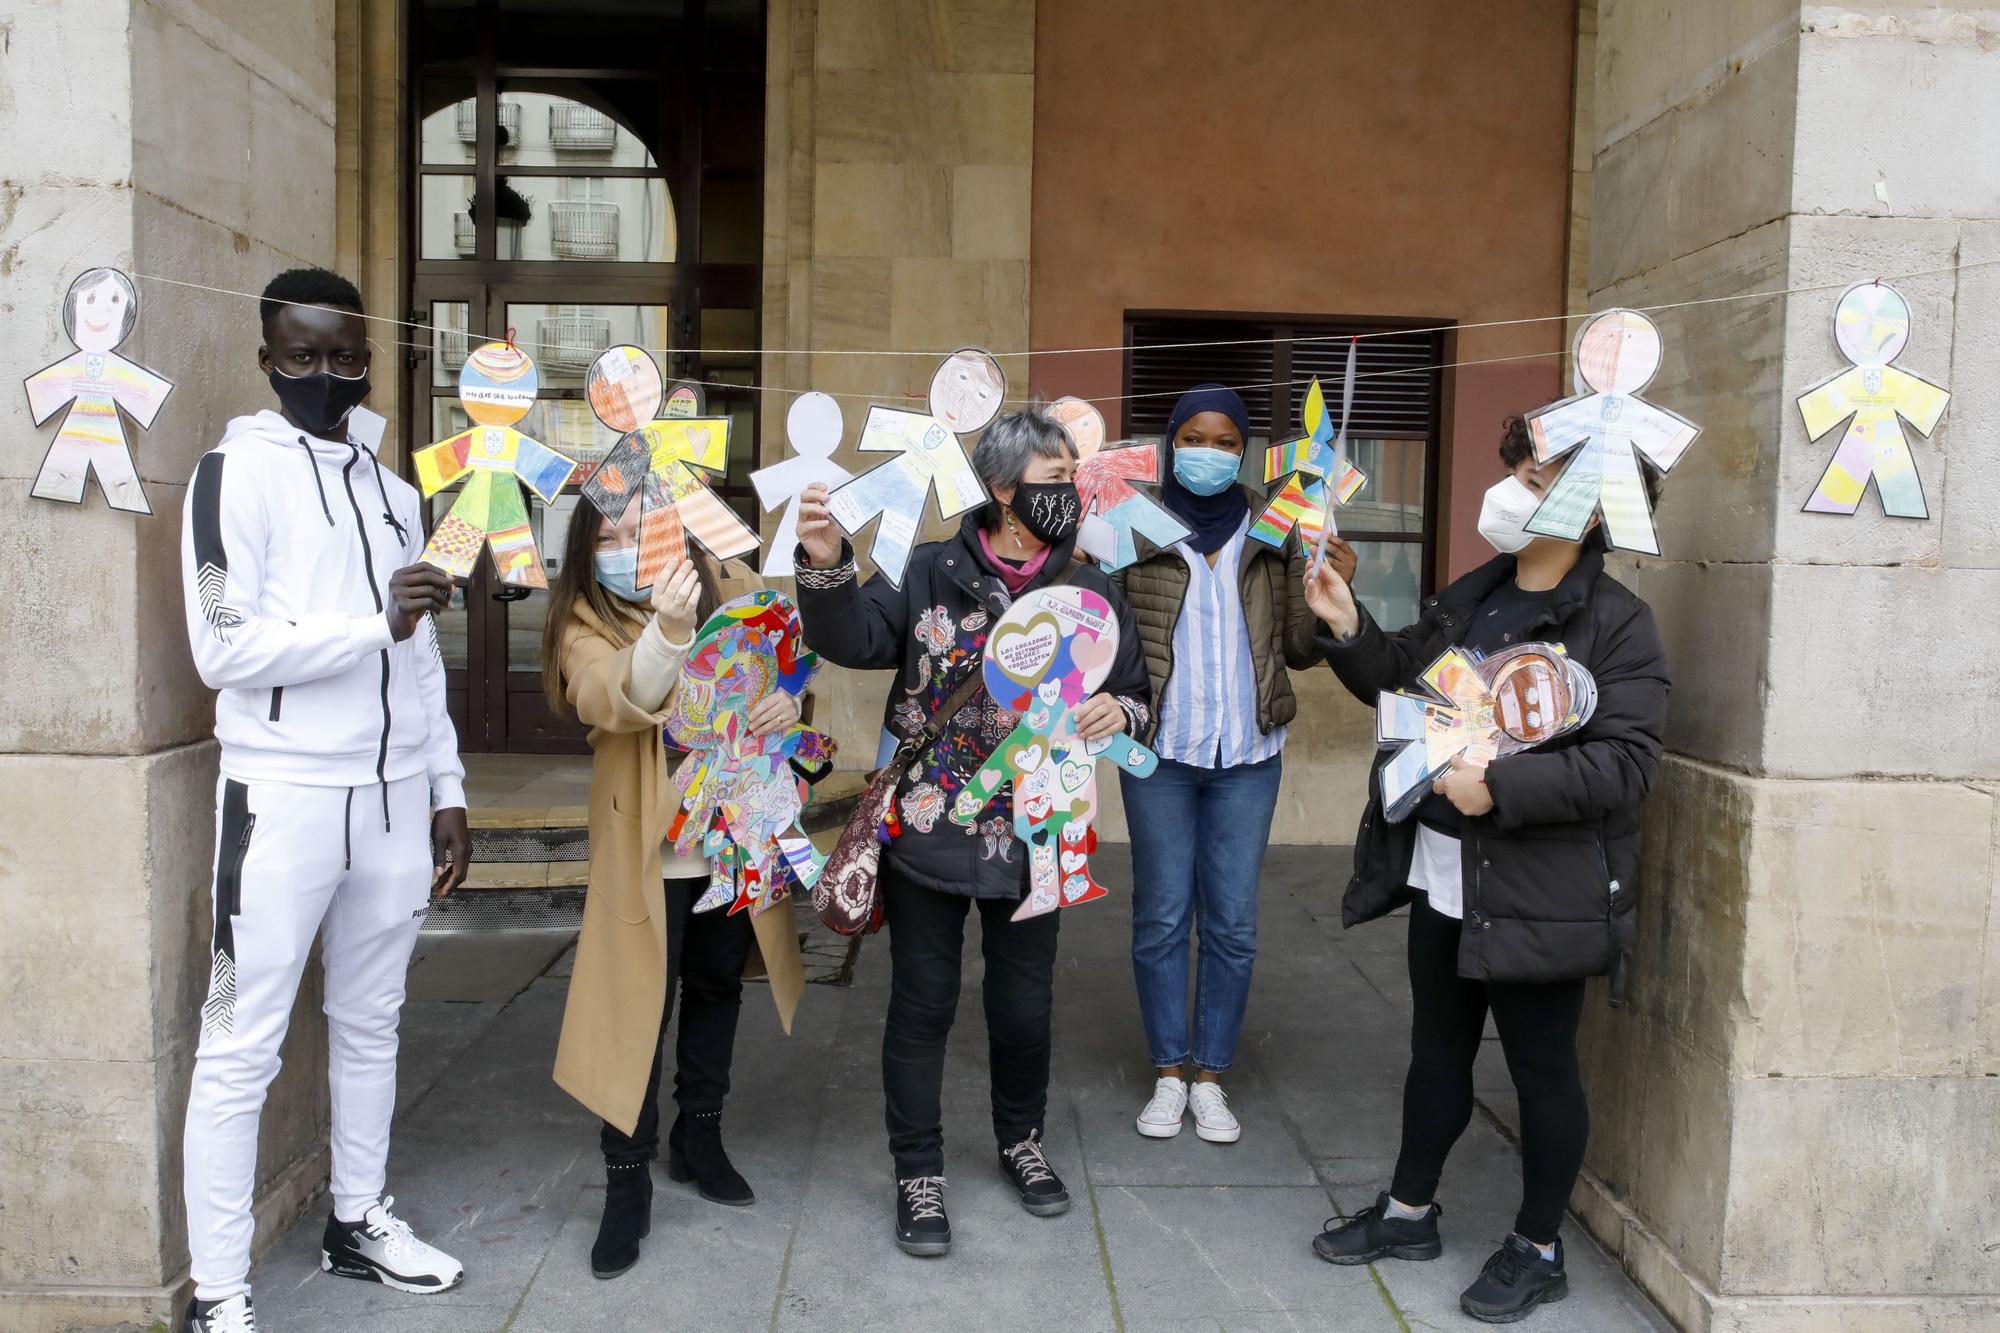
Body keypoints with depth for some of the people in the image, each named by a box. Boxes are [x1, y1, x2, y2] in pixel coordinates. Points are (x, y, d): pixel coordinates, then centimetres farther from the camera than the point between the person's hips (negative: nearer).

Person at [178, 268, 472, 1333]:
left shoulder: (391, 488, 15)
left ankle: (359, 1222, 29)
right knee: (241, 1048, 0)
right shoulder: (237, 471, -4)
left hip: (394, 799, 6)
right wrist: (375, 622, -19)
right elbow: (225, 649, -14)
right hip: (284, 800, -6)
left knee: (370, 1025, 14)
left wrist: (446, 792, 13)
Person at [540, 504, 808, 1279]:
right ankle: (627, 1187, 16)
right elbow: (613, 700, -30)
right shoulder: (585, 621, -10)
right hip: (647, 850, -4)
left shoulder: (735, 593, -3)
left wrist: (790, 701, -14)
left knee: (718, 986, 18)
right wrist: (668, 628, -48)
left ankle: (700, 1140, 39)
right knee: (639, 1008, 0)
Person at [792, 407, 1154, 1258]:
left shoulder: (1090, 592, 3)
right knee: (922, 1004, 7)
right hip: (925, 833, -2)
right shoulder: (930, 572, -6)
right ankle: (918, 1173, 25)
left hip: (1031, 839, 3)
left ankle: (1020, 1140, 41)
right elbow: (855, 640, -16)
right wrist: (827, 565, -33)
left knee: (1024, 1005, 15)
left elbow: (1136, 695, 8)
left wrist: (1118, 712, -15)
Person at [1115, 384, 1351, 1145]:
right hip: (1158, 751, -2)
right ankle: (1169, 1076, 21)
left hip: (1248, 754, 2)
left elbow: (1300, 650, 7)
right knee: (1161, 916, 6)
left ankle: (1211, 1079, 21)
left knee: (1233, 922, 6)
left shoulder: (1274, 535, 6)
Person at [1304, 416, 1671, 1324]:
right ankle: (1409, 1212, 37)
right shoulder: (1472, 596, 8)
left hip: (1538, 894, -7)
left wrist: (1499, 787, -27)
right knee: (1438, 1052, 20)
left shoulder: (1617, 626, -14)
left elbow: (1625, 761, -22)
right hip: (1441, 875, 7)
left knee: (1541, 1069, 9)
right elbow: (1400, 678, 19)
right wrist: (1348, 630, 2)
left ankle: (1537, 1250, 28)